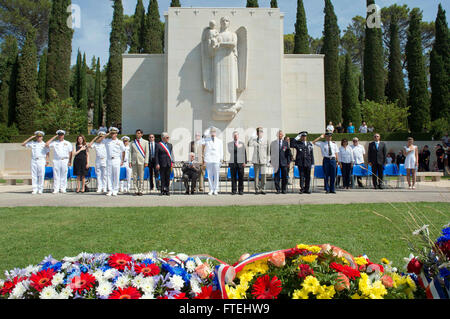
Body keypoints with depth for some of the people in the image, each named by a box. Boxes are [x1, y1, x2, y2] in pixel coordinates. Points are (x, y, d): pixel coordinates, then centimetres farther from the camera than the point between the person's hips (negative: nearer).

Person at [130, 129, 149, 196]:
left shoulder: (145, 142, 6)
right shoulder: (133, 142, 12)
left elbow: (147, 152, 1)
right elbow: (130, 152, 10)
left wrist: (146, 162, -6)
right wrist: (130, 161, 2)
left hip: (141, 161, -2)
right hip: (134, 161, 2)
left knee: (141, 177, -2)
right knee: (135, 177, 3)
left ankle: (141, 191, 4)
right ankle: (136, 191, 8)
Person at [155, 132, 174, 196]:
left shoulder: (170, 145, 15)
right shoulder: (158, 145, -1)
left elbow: (171, 154, 15)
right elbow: (156, 155, -3)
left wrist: (172, 162, 5)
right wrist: (157, 164, -10)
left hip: (168, 164, 4)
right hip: (162, 164, -4)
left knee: (168, 178, 6)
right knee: (162, 178, 1)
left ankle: (167, 191, 13)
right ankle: (162, 191, 7)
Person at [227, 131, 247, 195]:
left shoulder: (242, 144, 10)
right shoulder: (229, 144, 11)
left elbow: (244, 153, 7)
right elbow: (230, 151, -4)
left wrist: (245, 162, -3)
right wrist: (237, 147, -6)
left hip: (240, 163, 0)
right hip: (232, 163, 0)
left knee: (241, 177, -1)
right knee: (233, 177, 0)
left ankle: (241, 190, 6)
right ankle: (233, 190, 6)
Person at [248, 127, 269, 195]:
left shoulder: (266, 140, 4)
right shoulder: (254, 139, 5)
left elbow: (268, 151, 7)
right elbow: (249, 145, -14)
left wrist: (268, 161, 4)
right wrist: (252, 137, -18)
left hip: (263, 161, 0)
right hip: (256, 160, 1)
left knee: (263, 175, -3)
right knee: (256, 175, 3)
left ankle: (263, 189, 7)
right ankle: (257, 190, 10)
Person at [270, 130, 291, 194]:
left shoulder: (286, 143, 8)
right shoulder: (273, 143, 7)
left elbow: (288, 153, 8)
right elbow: (271, 153, 9)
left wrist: (288, 162, 2)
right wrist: (271, 161, 5)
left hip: (284, 162, 1)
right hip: (276, 163, 0)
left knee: (284, 177, 2)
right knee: (276, 177, 0)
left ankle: (284, 189, 12)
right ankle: (278, 189, 9)